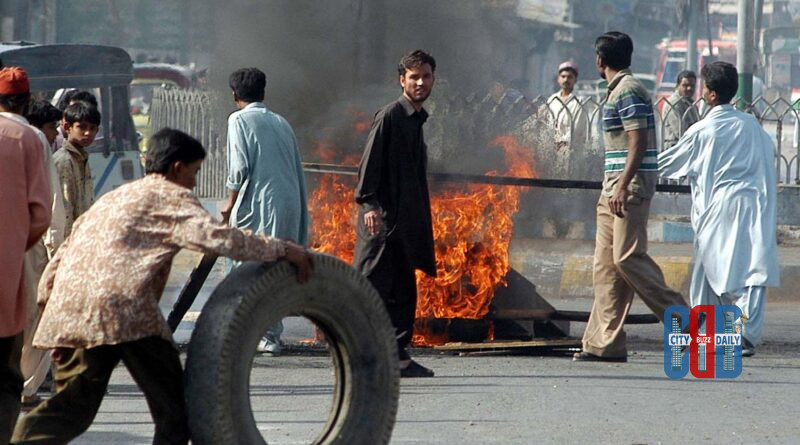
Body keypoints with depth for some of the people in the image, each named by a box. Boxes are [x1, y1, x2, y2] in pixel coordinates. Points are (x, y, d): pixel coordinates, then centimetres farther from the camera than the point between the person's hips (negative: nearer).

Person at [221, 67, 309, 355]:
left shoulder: (239, 119, 0)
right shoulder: (281, 122, 18)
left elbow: (240, 166, -11)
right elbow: (297, 168, 17)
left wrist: (231, 203, 3)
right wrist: (301, 221, 20)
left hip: (260, 203, -6)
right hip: (291, 202, 6)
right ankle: (271, 337, 12)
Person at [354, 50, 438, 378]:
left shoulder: (417, 120, 19)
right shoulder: (389, 116, -8)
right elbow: (370, 162, -14)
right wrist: (368, 203, -24)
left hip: (404, 221, 9)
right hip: (382, 216, -9)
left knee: (403, 291, 8)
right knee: (374, 285, -9)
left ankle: (398, 355, 11)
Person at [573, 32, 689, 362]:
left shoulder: (628, 91, -11)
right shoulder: (618, 90, 19)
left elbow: (638, 141, -18)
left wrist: (623, 186, -23)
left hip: (630, 185, -10)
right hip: (614, 186, 10)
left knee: (628, 256, -13)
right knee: (606, 263, 5)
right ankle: (604, 343, 2)